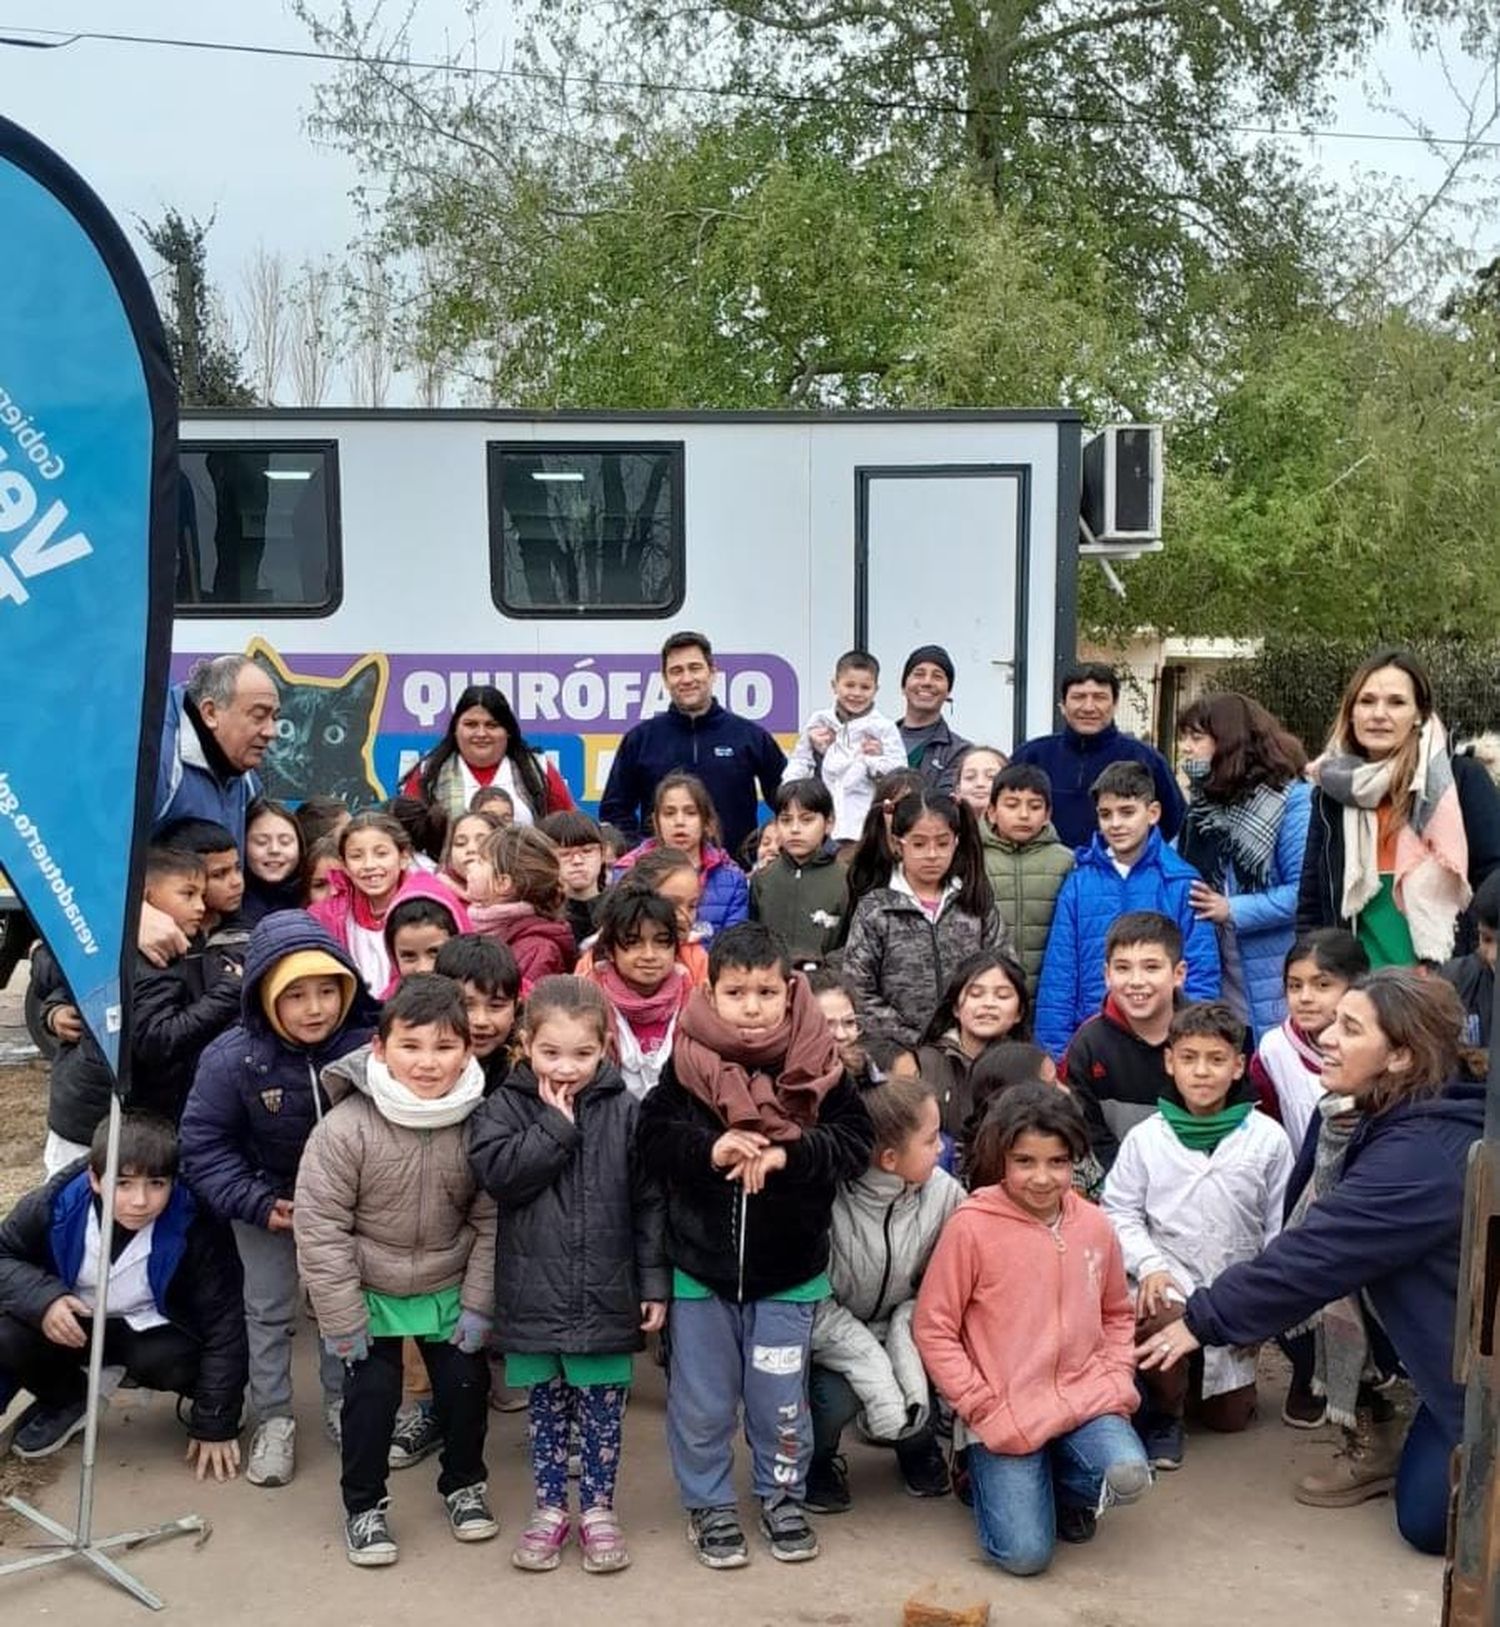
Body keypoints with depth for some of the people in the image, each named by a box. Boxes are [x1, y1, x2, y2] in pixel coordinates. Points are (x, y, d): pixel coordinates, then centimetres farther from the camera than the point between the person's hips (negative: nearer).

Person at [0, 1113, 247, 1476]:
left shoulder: (194, 1229, -27)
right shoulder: (54, 1206, -23)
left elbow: (223, 1324, -19)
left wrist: (215, 1426, -17)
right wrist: (42, 1298, -29)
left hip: (153, 1330, -2)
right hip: (71, 1323, 2)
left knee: (178, 1361, -34)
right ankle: (65, 1398, 7)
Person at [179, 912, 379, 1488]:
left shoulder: (368, 1045, -27)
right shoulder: (232, 1058, -27)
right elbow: (205, 1143, -17)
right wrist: (257, 1203, -20)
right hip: (268, 1202, -1)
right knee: (268, 1311, 11)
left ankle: (342, 1404, 37)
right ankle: (272, 1422, 28)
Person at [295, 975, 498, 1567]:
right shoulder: (345, 1128, -26)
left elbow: (491, 1221, -10)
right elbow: (320, 1228, -19)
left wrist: (478, 1306, -8)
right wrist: (341, 1321, -16)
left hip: (449, 1289, 2)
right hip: (369, 1290, -2)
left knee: (465, 1384, 8)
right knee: (371, 1391, -1)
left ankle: (464, 1484, 35)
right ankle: (363, 1505, 23)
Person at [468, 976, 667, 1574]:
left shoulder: (624, 1111, -4)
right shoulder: (505, 1108, -3)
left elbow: (650, 1201, -1)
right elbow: (498, 1173, -20)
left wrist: (655, 1282, -2)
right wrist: (556, 1126, -19)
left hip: (605, 1296, 0)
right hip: (534, 1295, 0)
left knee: (602, 1408, 11)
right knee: (546, 1406, 15)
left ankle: (597, 1509, 27)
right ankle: (550, 1508, 30)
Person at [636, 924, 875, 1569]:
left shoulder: (816, 1066, -9)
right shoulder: (687, 1064, -10)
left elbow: (855, 1140, -10)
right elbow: (651, 1141, -8)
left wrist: (788, 1154, -24)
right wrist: (708, 1151, -25)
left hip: (789, 1270, 0)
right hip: (700, 1265, 0)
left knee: (780, 1399, 14)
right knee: (702, 1400, 13)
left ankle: (782, 1495, 36)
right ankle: (708, 1504, 33)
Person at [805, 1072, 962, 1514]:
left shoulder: (943, 1192, -17)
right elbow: (814, 1302, -24)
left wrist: (906, 1357, -24)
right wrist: (875, 1370, -32)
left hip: (894, 1332, 4)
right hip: (828, 1339, -4)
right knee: (837, 1396, -31)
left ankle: (917, 1447, 18)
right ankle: (815, 1463, 9)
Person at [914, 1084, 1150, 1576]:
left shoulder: (1094, 1225, 3)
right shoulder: (971, 1227, -11)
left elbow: (1117, 1314, 17)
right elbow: (933, 1329, -7)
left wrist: (1116, 1380, 1)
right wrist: (982, 1407, -11)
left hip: (1085, 1399, 3)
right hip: (1004, 1413, -3)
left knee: (1127, 1475, -26)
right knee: (1025, 1554, -13)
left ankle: (1064, 1487, 11)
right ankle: (987, 1470, 20)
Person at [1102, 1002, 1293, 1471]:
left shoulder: (1267, 1138, -5)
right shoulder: (1146, 1138, -5)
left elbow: (1280, 1227, 1)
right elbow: (1120, 1211, -2)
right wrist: (1149, 1265, -17)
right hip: (1170, 1283, -2)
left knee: (1229, 1419, 9)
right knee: (1157, 1323, -37)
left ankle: (1200, 1380, 44)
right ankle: (1161, 1414, -6)